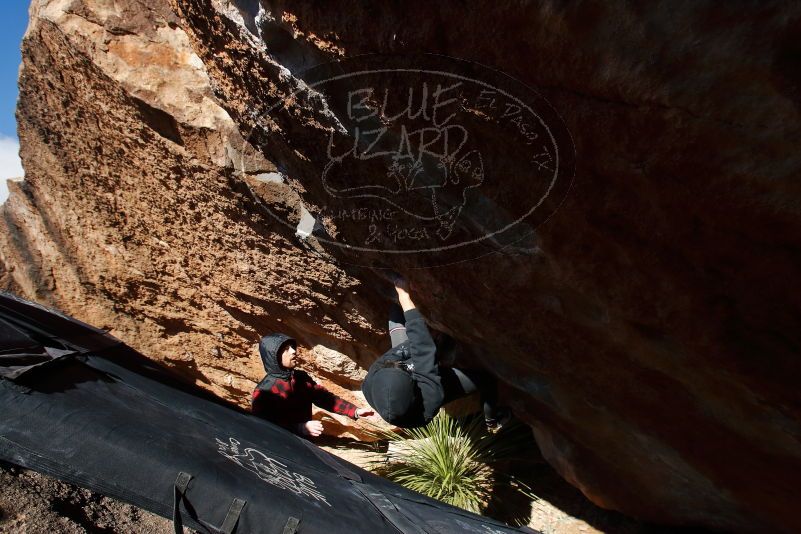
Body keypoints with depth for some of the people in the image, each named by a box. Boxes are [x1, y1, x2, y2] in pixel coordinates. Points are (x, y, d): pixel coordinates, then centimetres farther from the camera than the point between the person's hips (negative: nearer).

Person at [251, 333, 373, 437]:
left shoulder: (302, 378, 5)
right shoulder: (264, 391, -13)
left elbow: (324, 397, 9)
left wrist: (355, 411, -1)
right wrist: (302, 428, -28)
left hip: (306, 440, 6)